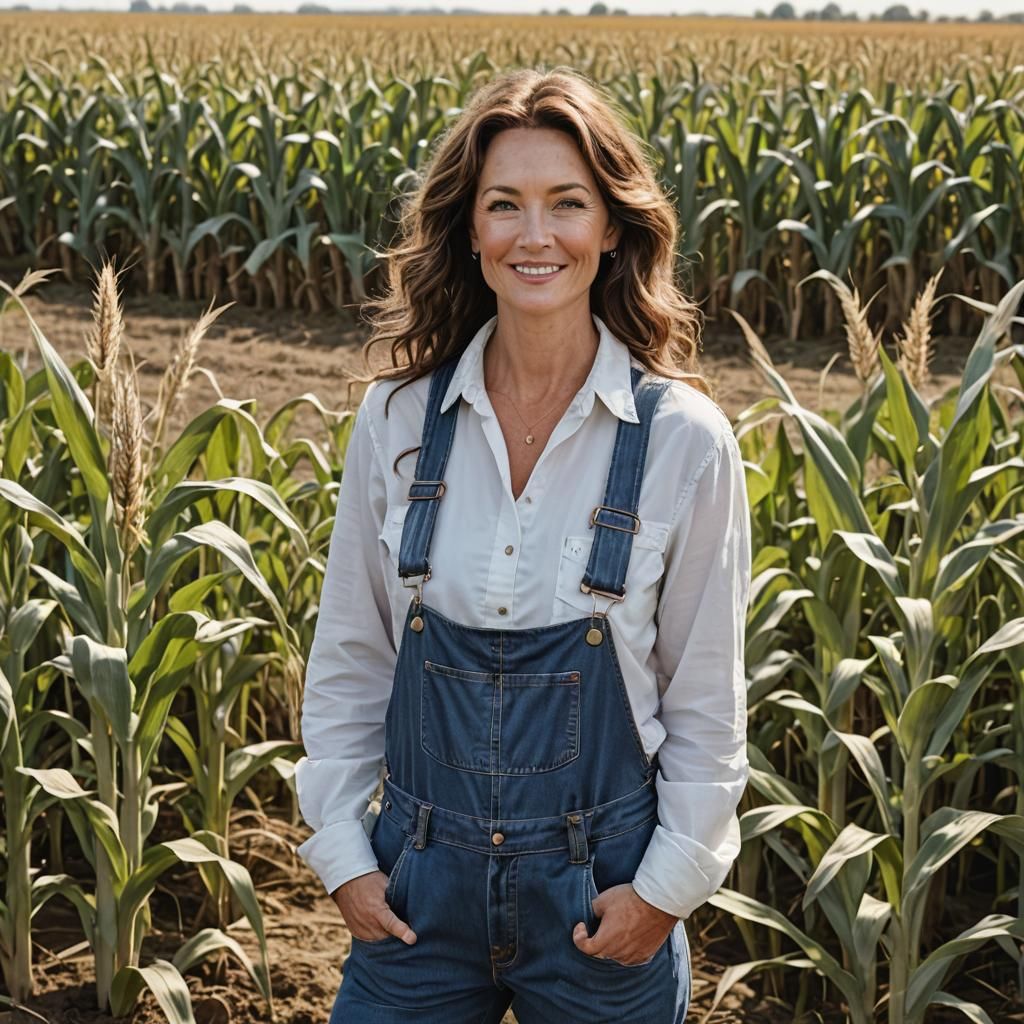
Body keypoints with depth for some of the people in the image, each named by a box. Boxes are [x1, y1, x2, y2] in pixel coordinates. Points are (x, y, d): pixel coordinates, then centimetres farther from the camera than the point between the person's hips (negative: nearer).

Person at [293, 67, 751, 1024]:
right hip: (419, 882, 2)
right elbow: (347, 660, 4)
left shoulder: (684, 440, -10)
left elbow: (707, 700, -3)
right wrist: (341, 851, 1)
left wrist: (669, 884, -5)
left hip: (600, 896, -2)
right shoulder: (396, 418, -4)